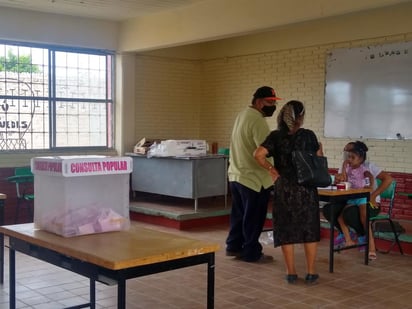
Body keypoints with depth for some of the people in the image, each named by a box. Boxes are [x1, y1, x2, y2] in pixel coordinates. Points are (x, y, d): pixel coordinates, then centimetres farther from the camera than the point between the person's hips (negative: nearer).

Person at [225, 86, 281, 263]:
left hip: (236, 174, 10)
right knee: (253, 217, 3)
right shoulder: (257, 120, -19)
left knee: (239, 213, 18)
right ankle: (251, 253, 12)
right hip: (253, 177, -10)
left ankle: (234, 246, 27)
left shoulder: (243, 115, 13)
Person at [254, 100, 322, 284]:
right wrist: (320, 148, 25)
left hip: (284, 189, 0)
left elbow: (258, 155, -15)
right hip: (306, 188, 0)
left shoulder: (276, 136, -3)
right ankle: (311, 273, 12)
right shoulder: (308, 135, -3)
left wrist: (272, 170, -4)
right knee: (310, 229, 9)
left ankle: (291, 273, 12)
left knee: (286, 230, 8)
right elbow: (319, 159, 5)